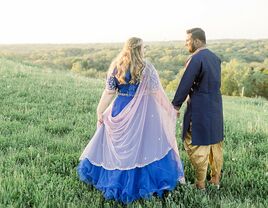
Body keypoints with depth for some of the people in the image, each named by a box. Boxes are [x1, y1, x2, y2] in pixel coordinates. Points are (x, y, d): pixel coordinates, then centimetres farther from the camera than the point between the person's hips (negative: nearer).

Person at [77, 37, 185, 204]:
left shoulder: (116, 67, -1)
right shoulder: (146, 68, -9)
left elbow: (109, 92, 0)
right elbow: (157, 92, -8)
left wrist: (100, 112, 7)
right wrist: (170, 109, 1)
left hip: (120, 109, 3)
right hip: (142, 111, -3)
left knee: (119, 146, 15)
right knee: (143, 145, 6)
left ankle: (115, 179, 29)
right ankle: (143, 180, 16)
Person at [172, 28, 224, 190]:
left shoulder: (196, 59, -16)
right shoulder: (215, 58, 9)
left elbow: (185, 85, -17)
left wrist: (176, 105, -10)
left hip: (199, 109, -8)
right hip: (216, 106, 8)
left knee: (197, 145, 3)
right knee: (215, 143, 16)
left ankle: (200, 183, 10)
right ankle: (216, 179, 28)